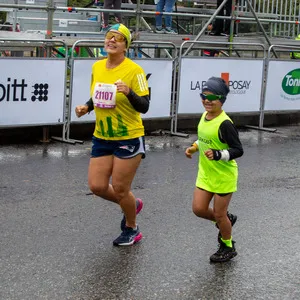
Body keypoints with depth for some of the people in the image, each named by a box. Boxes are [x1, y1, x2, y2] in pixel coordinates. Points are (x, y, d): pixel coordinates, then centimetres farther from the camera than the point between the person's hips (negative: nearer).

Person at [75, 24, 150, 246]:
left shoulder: (134, 70, -15)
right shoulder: (97, 67, 3)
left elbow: (144, 107, -16)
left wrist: (128, 92, -33)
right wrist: (86, 107, 0)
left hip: (129, 139, -6)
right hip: (102, 138, 6)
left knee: (120, 189, 2)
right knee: (97, 186, 5)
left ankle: (131, 230, 30)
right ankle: (132, 204, 35)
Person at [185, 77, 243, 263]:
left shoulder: (224, 124, -23)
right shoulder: (204, 117, 2)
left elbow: (238, 150, -22)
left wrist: (218, 155, -33)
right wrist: (195, 147, 5)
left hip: (224, 176, -7)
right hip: (205, 173, 8)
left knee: (219, 215, 4)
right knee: (199, 209, 5)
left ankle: (228, 247, 27)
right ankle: (226, 221, 33)